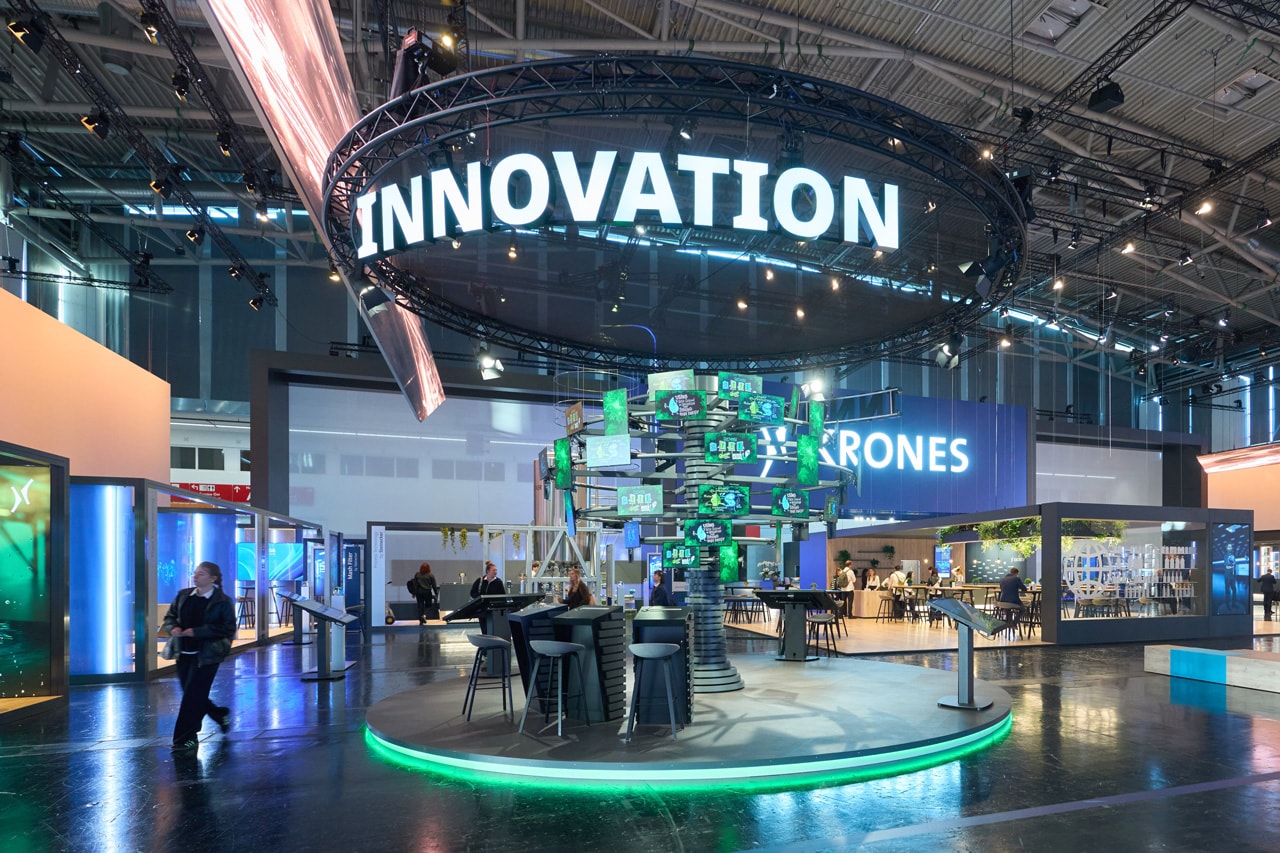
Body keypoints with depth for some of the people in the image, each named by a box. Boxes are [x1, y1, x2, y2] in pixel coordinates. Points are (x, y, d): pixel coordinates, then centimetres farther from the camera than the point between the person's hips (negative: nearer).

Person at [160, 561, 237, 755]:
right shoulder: (183, 595, 8)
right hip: (184, 653, 6)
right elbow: (169, 617, 16)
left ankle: (186, 739, 5)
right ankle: (221, 715, 38)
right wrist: (173, 628, -9)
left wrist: (196, 631, -20)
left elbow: (228, 629, -13)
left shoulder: (222, 601, -8)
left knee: (192, 696, -6)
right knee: (195, 696, 14)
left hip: (206, 656, -6)